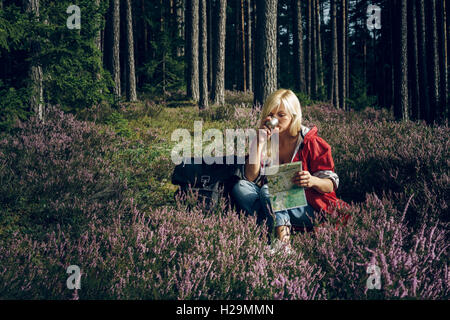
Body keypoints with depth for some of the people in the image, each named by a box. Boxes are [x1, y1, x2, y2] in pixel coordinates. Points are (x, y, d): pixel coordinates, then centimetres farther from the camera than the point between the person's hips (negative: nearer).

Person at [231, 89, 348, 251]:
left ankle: (282, 241, -43)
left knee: (268, 190, -31)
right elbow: (250, 178, -7)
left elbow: (331, 184, -6)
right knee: (240, 187, -19)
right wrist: (260, 142, -12)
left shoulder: (310, 142, -4)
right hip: (273, 203, 5)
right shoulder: (267, 141, 7)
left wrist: (313, 181, -29)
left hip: (307, 208, -5)